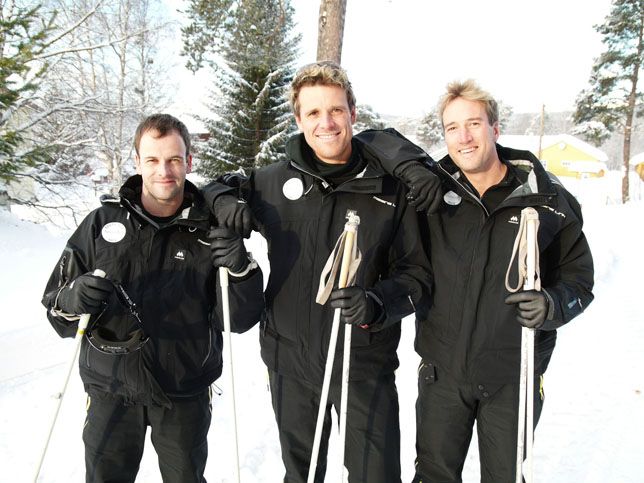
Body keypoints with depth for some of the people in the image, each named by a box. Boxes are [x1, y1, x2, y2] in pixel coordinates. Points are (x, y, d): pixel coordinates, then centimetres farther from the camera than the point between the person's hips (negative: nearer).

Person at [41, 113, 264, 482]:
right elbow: (56, 305, 0)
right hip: (111, 391, 1)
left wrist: (241, 270, -25)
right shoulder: (102, 223, -4)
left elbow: (240, 321, -7)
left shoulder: (210, 232, -6)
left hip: (185, 395, 0)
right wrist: (72, 302, -22)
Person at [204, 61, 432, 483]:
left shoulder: (391, 188, -7)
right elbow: (218, 187, 16)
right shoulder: (274, 181, -2)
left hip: (365, 364, -2)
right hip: (290, 359, 2)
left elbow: (416, 273, -5)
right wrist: (225, 203, -7)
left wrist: (379, 304, -24)